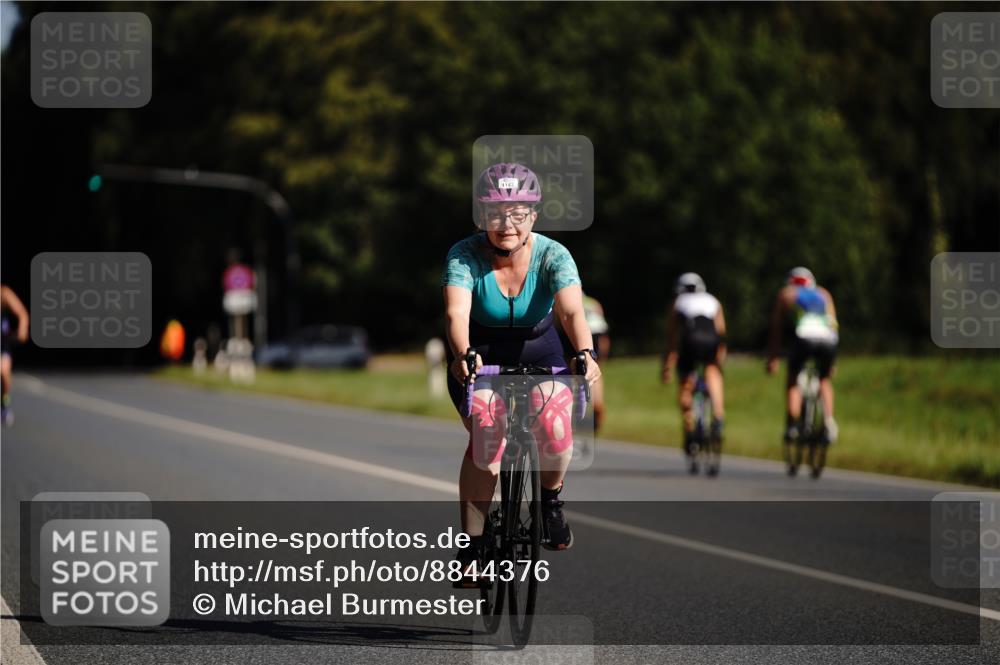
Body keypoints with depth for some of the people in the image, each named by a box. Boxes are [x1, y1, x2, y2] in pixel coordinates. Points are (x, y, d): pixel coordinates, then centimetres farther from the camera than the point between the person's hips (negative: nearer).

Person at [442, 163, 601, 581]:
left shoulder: (552, 255, -20)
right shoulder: (464, 256, -21)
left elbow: (572, 310, -36)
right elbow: (457, 312, -37)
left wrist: (585, 352, -57)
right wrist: (463, 354, -58)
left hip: (539, 354, 0)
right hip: (480, 357, 0)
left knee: (555, 430, -28)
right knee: (487, 435, -25)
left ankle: (550, 499, 3)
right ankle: (472, 544, -13)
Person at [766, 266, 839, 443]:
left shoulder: (786, 293, 28)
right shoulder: (823, 294, 34)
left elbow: (776, 329, 25)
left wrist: (772, 358, 30)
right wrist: (831, 363, 40)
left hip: (804, 336, -2)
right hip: (828, 339, 2)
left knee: (793, 381, 17)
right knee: (825, 380, 24)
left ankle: (791, 426, 4)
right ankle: (828, 420, 3)